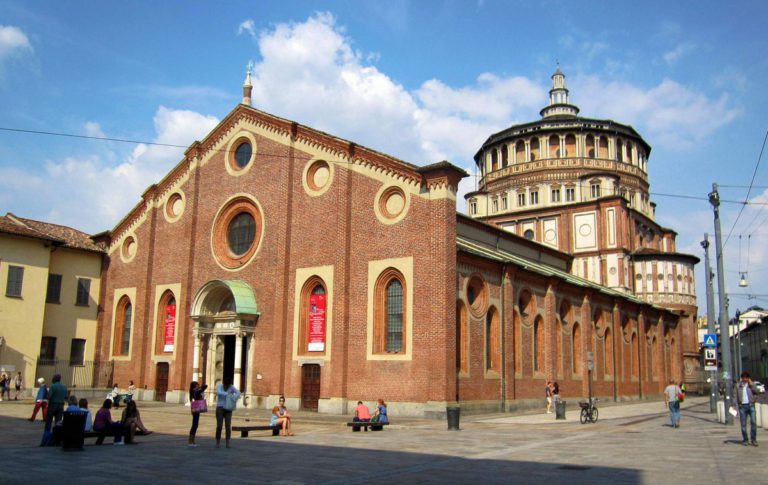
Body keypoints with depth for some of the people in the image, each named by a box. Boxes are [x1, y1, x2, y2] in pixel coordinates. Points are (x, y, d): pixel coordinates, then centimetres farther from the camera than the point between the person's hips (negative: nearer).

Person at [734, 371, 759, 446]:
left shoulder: (751, 384, 8)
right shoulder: (737, 385, 7)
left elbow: (756, 392, -7)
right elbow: (735, 395, 5)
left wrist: (751, 384, -12)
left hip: (751, 405, 0)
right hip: (742, 406, 0)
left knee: (753, 422, -9)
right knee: (743, 424, 2)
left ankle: (753, 440, -1)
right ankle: (745, 440, 10)